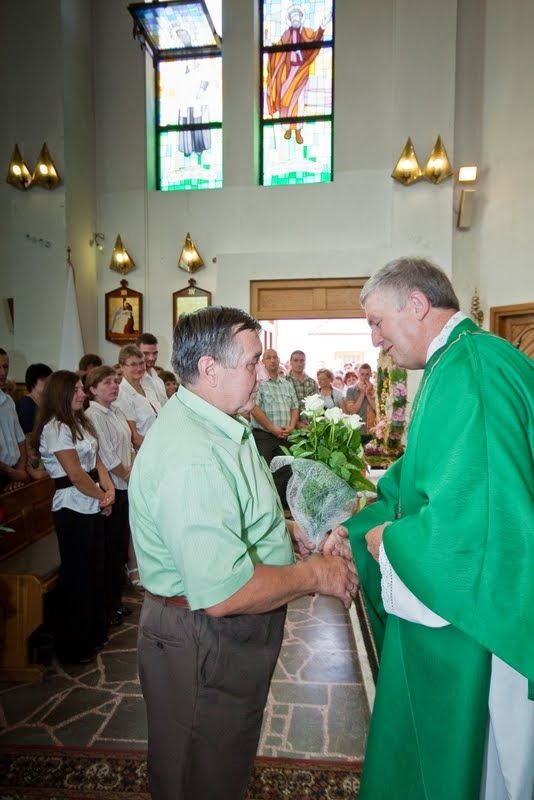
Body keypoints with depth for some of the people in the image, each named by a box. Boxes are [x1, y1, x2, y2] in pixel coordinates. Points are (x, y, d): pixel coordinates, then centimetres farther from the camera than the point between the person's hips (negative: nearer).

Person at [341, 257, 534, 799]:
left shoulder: (470, 371, -24)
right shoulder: (457, 366, 9)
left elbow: (468, 518, -32)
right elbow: (415, 481, 13)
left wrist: (387, 540, -14)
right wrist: (353, 529, 7)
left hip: (467, 626, -9)